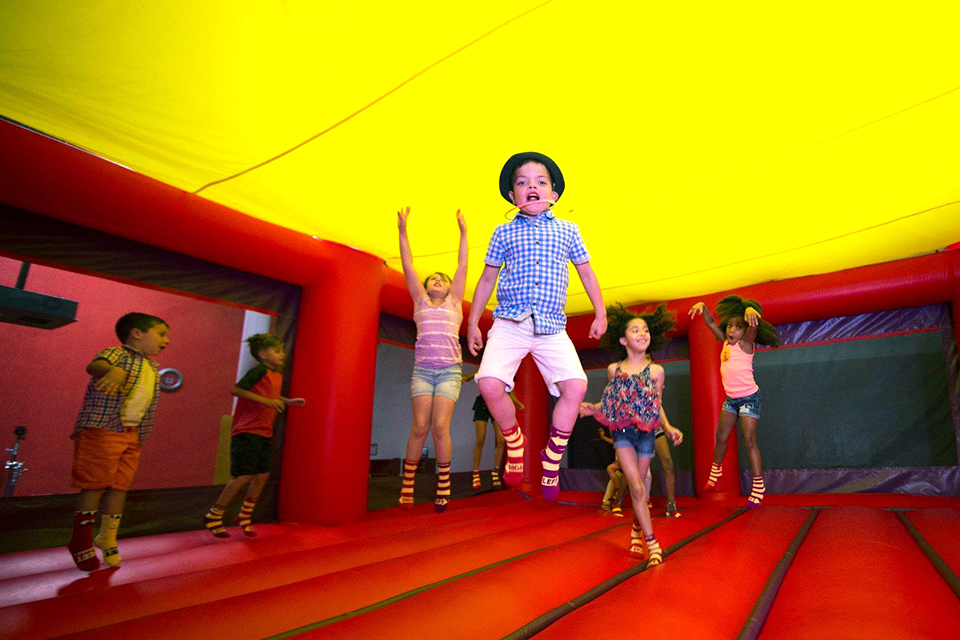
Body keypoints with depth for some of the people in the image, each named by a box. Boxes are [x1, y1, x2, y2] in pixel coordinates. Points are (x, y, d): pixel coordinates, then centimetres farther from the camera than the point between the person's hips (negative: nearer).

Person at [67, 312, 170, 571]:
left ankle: (107, 537, 22)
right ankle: (81, 540, 15)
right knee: (95, 483, 0)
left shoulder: (154, 368, 18)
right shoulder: (117, 353, -5)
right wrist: (114, 370, -49)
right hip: (102, 431, -7)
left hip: (132, 435, 7)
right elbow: (93, 366, -27)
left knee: (120, 486, 8)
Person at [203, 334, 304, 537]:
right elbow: (236, 389, -20)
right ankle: (214, 516, 10)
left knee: (262, 474, 7)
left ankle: (245, 515, 25)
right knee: (244, 475, -8)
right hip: (247, 431, -8)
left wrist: (288, 402, 13)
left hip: (264, 433, 8)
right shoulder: (259, 371, -13)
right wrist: (266, 400, -25)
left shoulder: (277, 376, 13)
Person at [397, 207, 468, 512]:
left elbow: (462, 266, 12)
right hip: (422, 369, 1)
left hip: (450, 370, 0)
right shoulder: (420, 301, 17)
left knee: (440, 426, -11)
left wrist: (463, 232, 10)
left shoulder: (454, 302, 17)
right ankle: (407, 484, 7)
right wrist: (402, 231, 9)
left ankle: (444, 486, 3)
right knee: (420, 426, -8)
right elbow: (408, 266, 13)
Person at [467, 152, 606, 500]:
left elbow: (586, 272, 20)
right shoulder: (504, 232, 10)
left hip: (552, 327, 1)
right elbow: (487, 278, 14)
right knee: (490, 383, -21)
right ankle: (514, 442, 9)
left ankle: (552, 455, 7)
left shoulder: (568, 230, 13)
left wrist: (600, 313, 16)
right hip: (510, 323, -1)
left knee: (576, 385, -17)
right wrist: (473, 322, 12)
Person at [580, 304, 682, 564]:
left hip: (646, 431, 1)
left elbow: (658, 406, 6)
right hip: (622, 431, -1)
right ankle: (652, 542, -1)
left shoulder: (655, 370, -1)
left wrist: (668, 428, -8)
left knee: (638, 486, 11)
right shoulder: (614, 369, 0)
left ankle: (637, 529, 35)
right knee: (636, 486, -10)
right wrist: (593, 408, -7)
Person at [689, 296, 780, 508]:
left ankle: (758, 488, 0)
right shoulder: (726, 342, 4)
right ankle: (715, 471, 35)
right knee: (721, 438, 13)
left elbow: (753, 326, -31)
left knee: (749, 442, -8)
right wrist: (702, 307, -11)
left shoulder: (746, 343, -12)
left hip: (749, 397, -6)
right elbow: (710, 324, 7)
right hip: (731, 398, 7)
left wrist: (750, 311, -53)